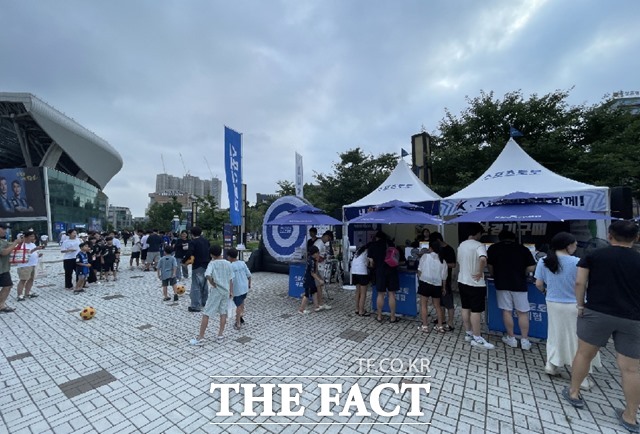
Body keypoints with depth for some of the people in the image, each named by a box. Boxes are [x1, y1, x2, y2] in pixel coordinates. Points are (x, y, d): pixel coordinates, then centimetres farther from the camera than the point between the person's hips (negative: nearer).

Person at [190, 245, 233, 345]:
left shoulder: (212, 263, -9)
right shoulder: (228, 263, 3)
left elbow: (208, 275, -29)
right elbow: (231, 279, 5)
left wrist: (213, 284, -13)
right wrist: (231, 291, 13)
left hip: (216, 291, -4)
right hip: (226, 291, 4)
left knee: (206, 314, 5)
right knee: (223, 313, 13)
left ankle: (200, 338, 10)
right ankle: (220, 335, 20)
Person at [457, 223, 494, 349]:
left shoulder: (461, 245, 7)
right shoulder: (479, 245, -17)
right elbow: (483, 259, -37)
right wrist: (480, 272, -24)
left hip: (462, 281, 7)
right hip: (475, 284, -7)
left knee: (466, 308, 14)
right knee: (476, 311, 2)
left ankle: (468, 333, 25)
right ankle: (477, 338, 10)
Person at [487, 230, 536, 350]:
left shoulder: (493, 248, -1)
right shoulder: (523, 249, 1)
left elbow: (490, 266, -1)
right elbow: (531, 268, -3)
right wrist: (520, 272, 15)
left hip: (502, 284, -1)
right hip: (519, 285, 1)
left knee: (507, 311, 7)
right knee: (522, 312, 10)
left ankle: (511, 338, 17)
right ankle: (525, 340, 15)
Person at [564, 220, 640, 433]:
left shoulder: (594, 255, -1)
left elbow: (580, 282, -7)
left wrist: (581, 305, 4)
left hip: (597, 312, -2)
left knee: (584, 354, 13)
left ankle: (573, 393, 26)